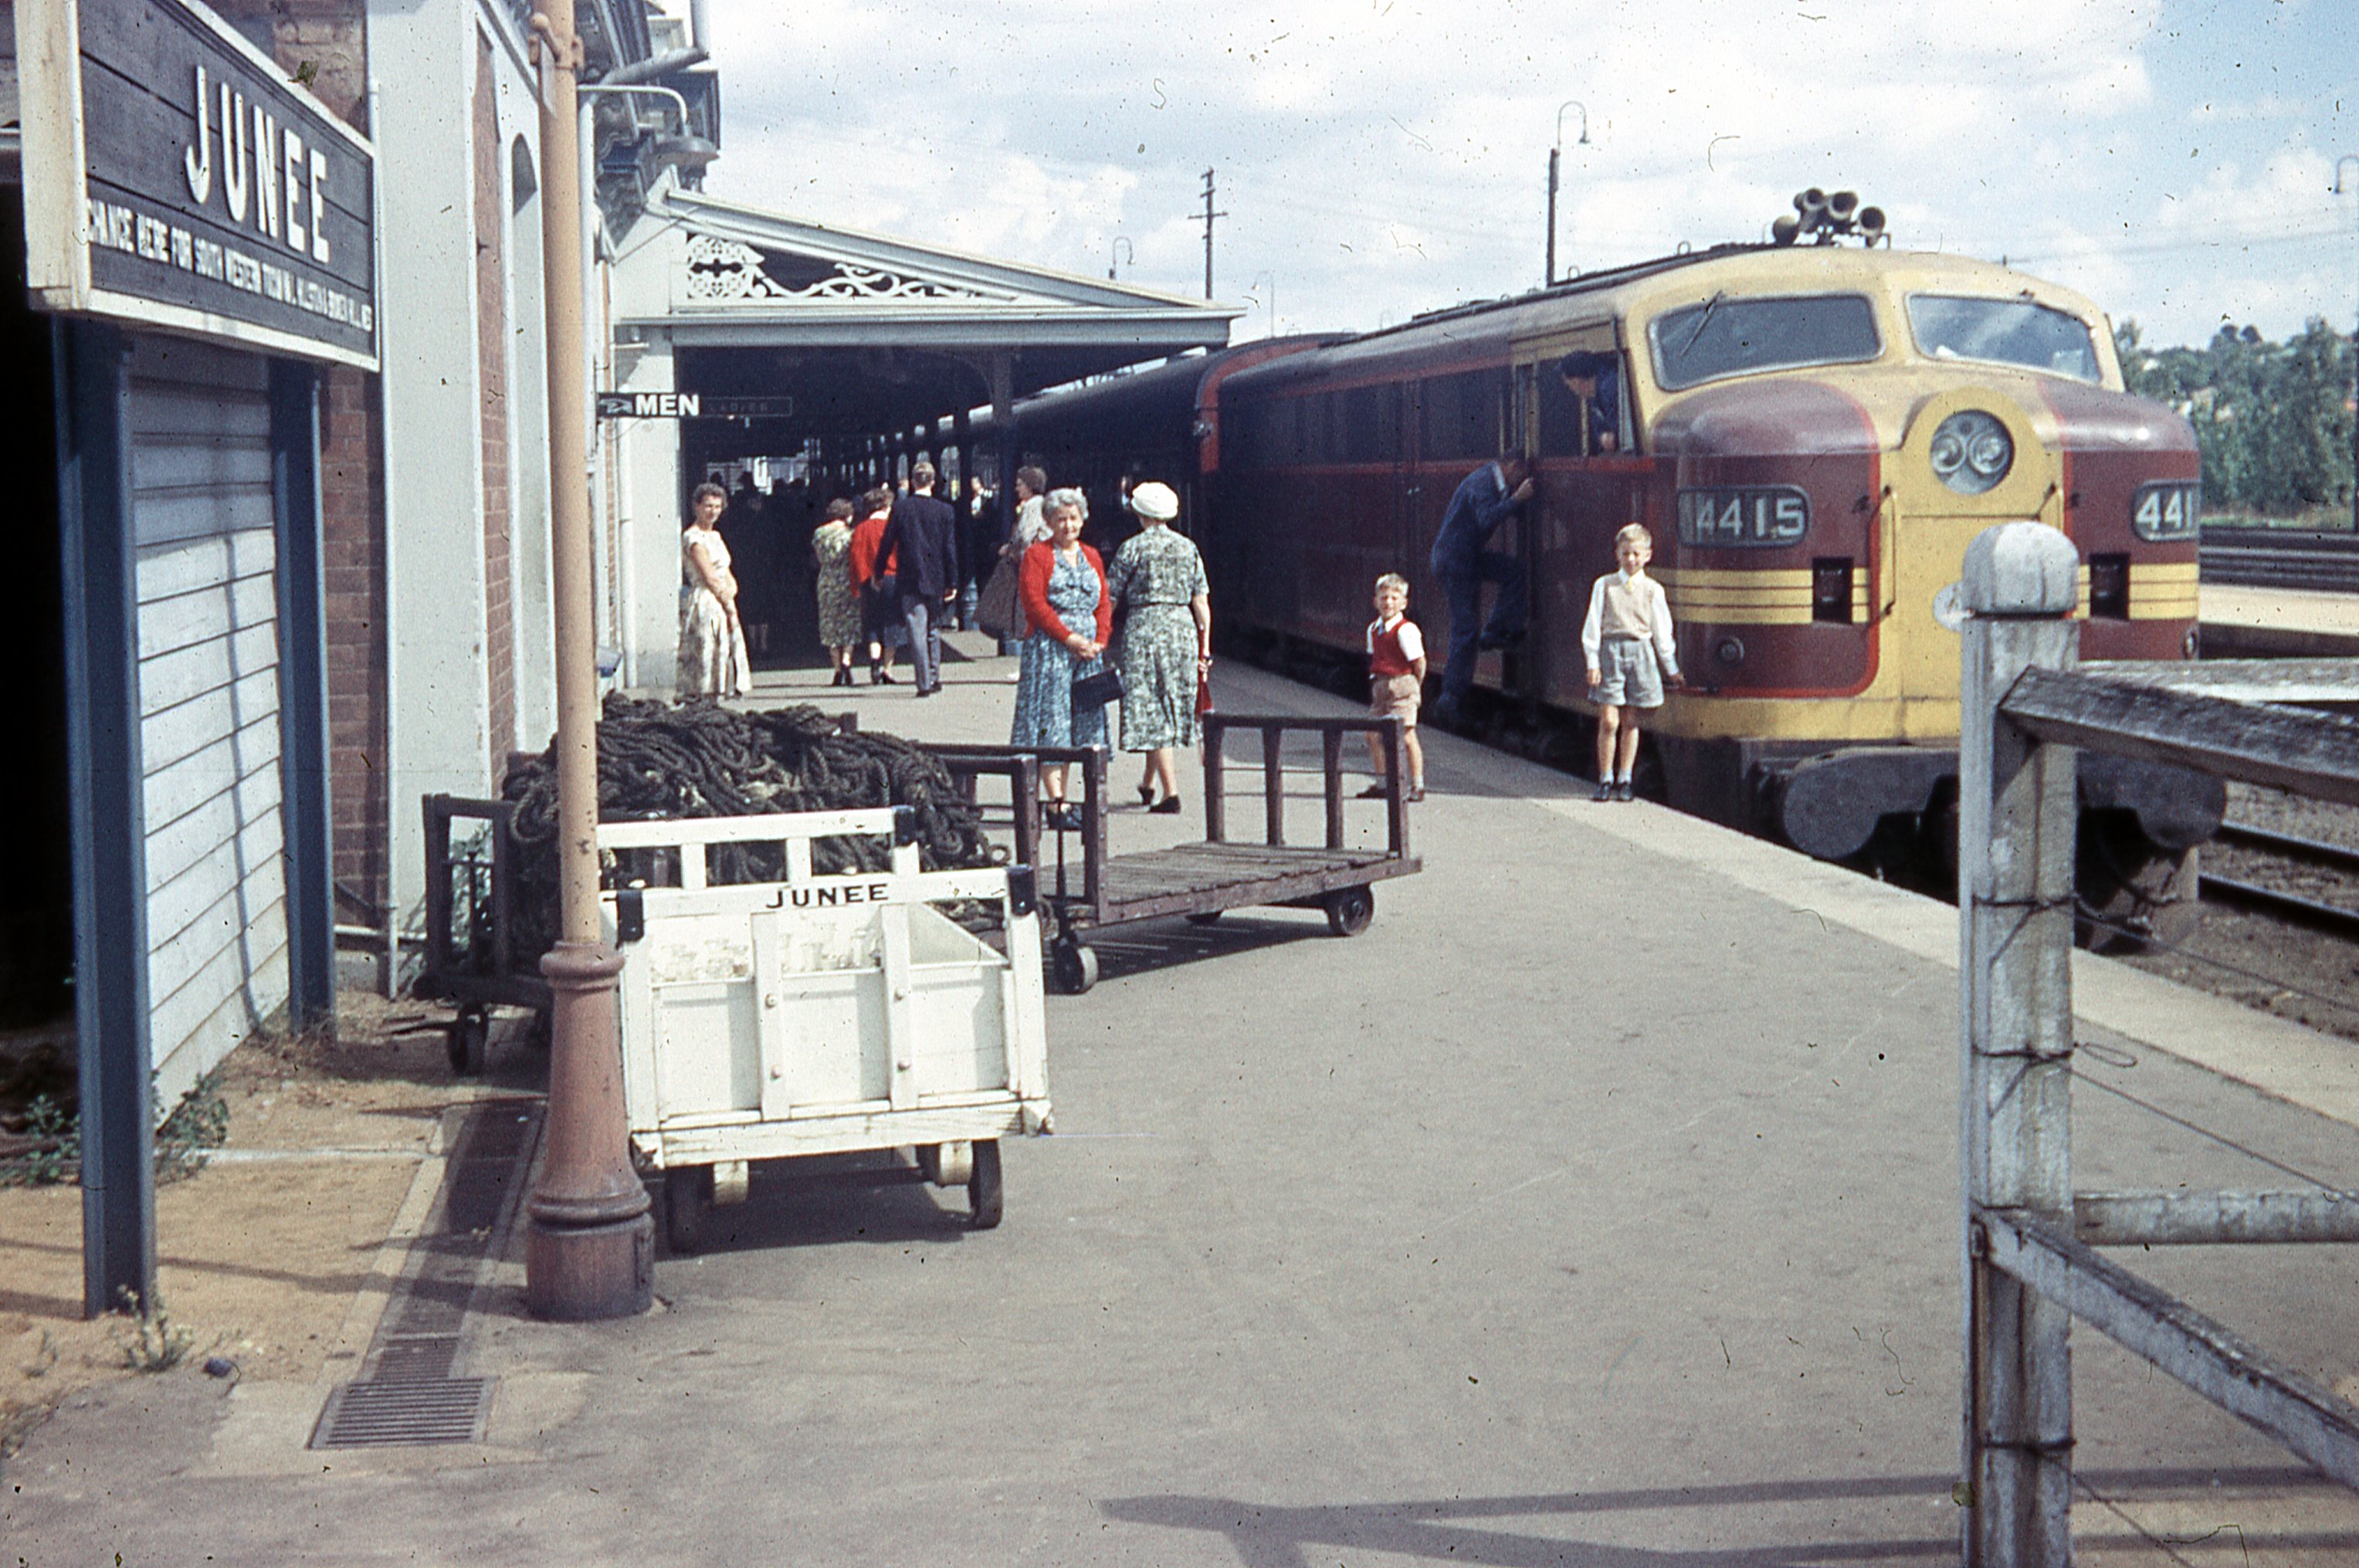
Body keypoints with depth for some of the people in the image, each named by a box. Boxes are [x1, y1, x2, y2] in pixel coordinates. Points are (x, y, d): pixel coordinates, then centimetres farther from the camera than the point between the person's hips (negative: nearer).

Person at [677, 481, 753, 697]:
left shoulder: (714, 536, 17)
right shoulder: (693, 538, -10)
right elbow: (709, 577, -14)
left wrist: (731, 589, -5)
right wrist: (730, 608, -12)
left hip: (722, 604, 9)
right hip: (705, 605, -9)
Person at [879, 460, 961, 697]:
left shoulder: (900, 508, -5)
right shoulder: (945, 511, -3)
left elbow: (886, 544, -1)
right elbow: (950, 550, -2)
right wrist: (952, 583, 3)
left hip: (910, 580, -2)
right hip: (936, 580, 2)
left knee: (917, 631, -2)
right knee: (934, 629, 17)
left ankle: (925, 683, -6)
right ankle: (935, 676, 21)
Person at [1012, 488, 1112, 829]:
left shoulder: (1091, 557, 17)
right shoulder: (1037, 555, -1)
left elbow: (1104, 602, 14)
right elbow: (1034, 602, -10)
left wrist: (1100, 640, -3)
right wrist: (1068, 638, -15)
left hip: (1086, 651, 6)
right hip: (1048, 647, -6)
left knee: (1076, 722, 6)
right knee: (1050, 722, -8)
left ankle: (1060, 794, 11)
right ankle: (1057, 803, -11)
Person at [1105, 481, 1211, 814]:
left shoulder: (1132, 548, -5)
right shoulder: (1188, 547, 6)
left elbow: (1110, 591, -1)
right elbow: (1201, 603, 5)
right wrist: (1204, 648, 9)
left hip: (1145, 627, -4)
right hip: (1182, 627, 4)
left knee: (1153, 711, -2)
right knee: (1173, 707, 17)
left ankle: (1171, 793, -9)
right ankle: (1148, 784, 29)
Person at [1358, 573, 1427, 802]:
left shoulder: (1406, 630, -14)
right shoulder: (1373, 629, 10)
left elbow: (1419, 662, -10)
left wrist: (1414, 687, 0)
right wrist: (1377, 683, 14)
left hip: (1402, 683, -8)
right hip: (1380, 686, 8)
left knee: (1406, 735, -9)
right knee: (1373, 735, 9)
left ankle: (1417, 786, -2)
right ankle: (1381, 784, 22)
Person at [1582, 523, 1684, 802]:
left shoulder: (1652, 590, 7)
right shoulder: (1604, 586, 5)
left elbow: (1661, 632, 12)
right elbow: (1593, 626, 5)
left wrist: (1671, 669, 14)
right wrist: (1593, 663, -2)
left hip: (1640, 653, 1)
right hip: (1611, 651, -1)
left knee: (1631, 721, 4)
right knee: (1609, 720, -6)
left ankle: (1624, 780, 13)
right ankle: (1606, 780, 4)